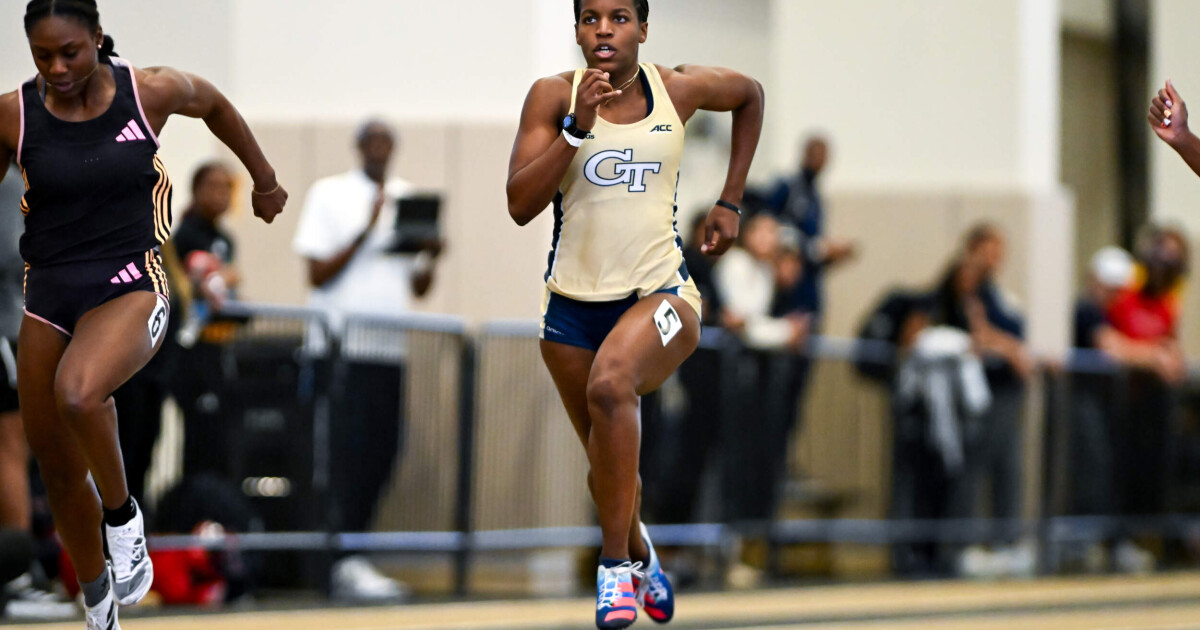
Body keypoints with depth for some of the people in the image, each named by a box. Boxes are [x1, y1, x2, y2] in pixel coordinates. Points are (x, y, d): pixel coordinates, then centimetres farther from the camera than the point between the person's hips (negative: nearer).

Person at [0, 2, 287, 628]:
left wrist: (265, 180, 27)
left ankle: (122, 516, -8)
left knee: (77, 394, -35)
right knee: (57, 467, 9)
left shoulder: (149, 92, -7)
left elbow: (215, 106, 15)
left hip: (130, 288, -3)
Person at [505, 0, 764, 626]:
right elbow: (520, 205, -13)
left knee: (610, 387, -34)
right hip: (573, 304, 2)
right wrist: (578, 126, -22)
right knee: (608, 464, 13)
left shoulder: (679, 89, -2)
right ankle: (640, 557, 45)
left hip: (660, 293, -2)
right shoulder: (554, 95, -5)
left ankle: (615, 563, -23)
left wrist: (730, 203, 15)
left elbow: (750, 94, 20)